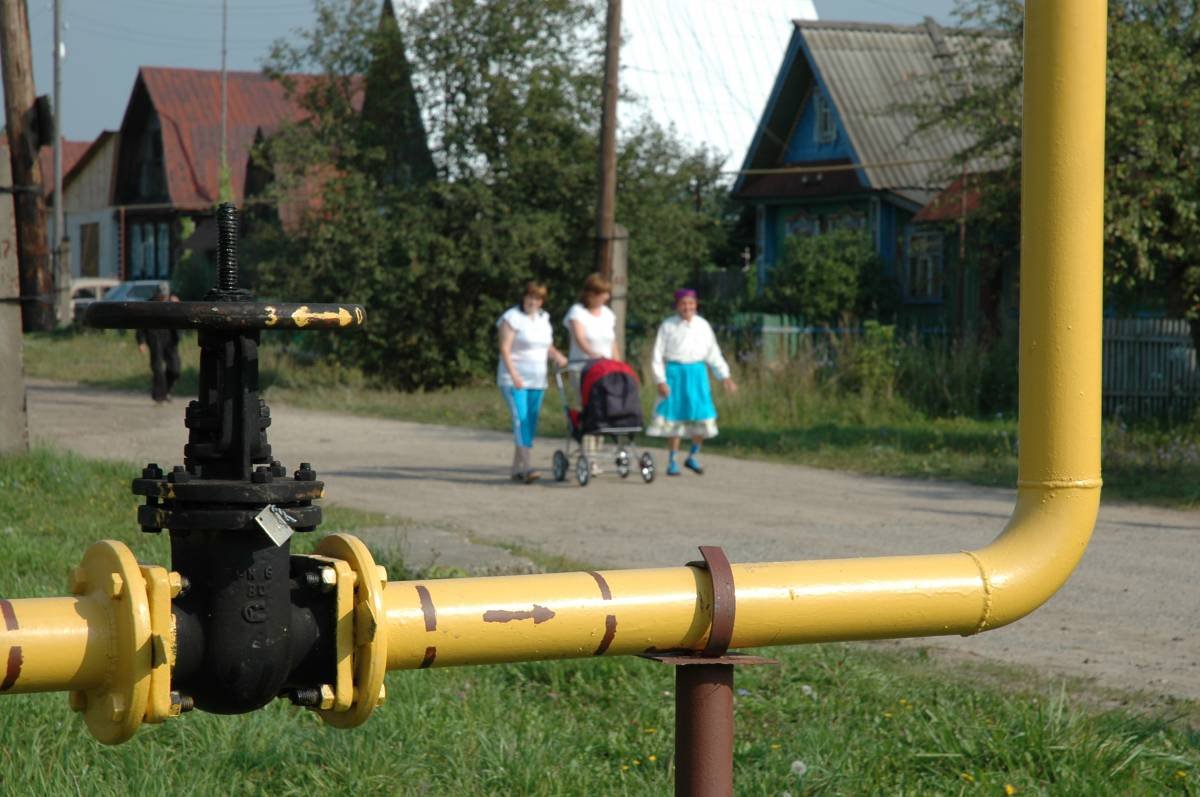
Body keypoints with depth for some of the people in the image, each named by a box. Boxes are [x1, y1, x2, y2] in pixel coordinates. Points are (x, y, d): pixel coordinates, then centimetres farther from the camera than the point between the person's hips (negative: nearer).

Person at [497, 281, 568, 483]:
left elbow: (547, 346, 24)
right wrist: (514, 375, -23)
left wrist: (557, 356, 1)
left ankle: (516, 468, 9)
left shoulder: (543, 319, 15)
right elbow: (504, 349, -13)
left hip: (537, 379, 7)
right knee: (521, 420, -17)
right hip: (514, 380, -7)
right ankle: (527, 467, -26)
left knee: (531, 423, 3)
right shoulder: (512, 317, -6)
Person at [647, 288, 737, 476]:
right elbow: (658, 356, 0)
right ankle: (673, 462, 12)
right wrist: (661, 381, -9)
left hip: (697, 373, 2)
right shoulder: (668, 326, 0)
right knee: (675, 417, 1)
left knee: (703, 417, -3)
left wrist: (725, 376, 3)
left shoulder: (702, 326, 7)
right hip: (675, 374, -2)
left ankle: (693, 456, 16)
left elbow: (714, 354, 11)